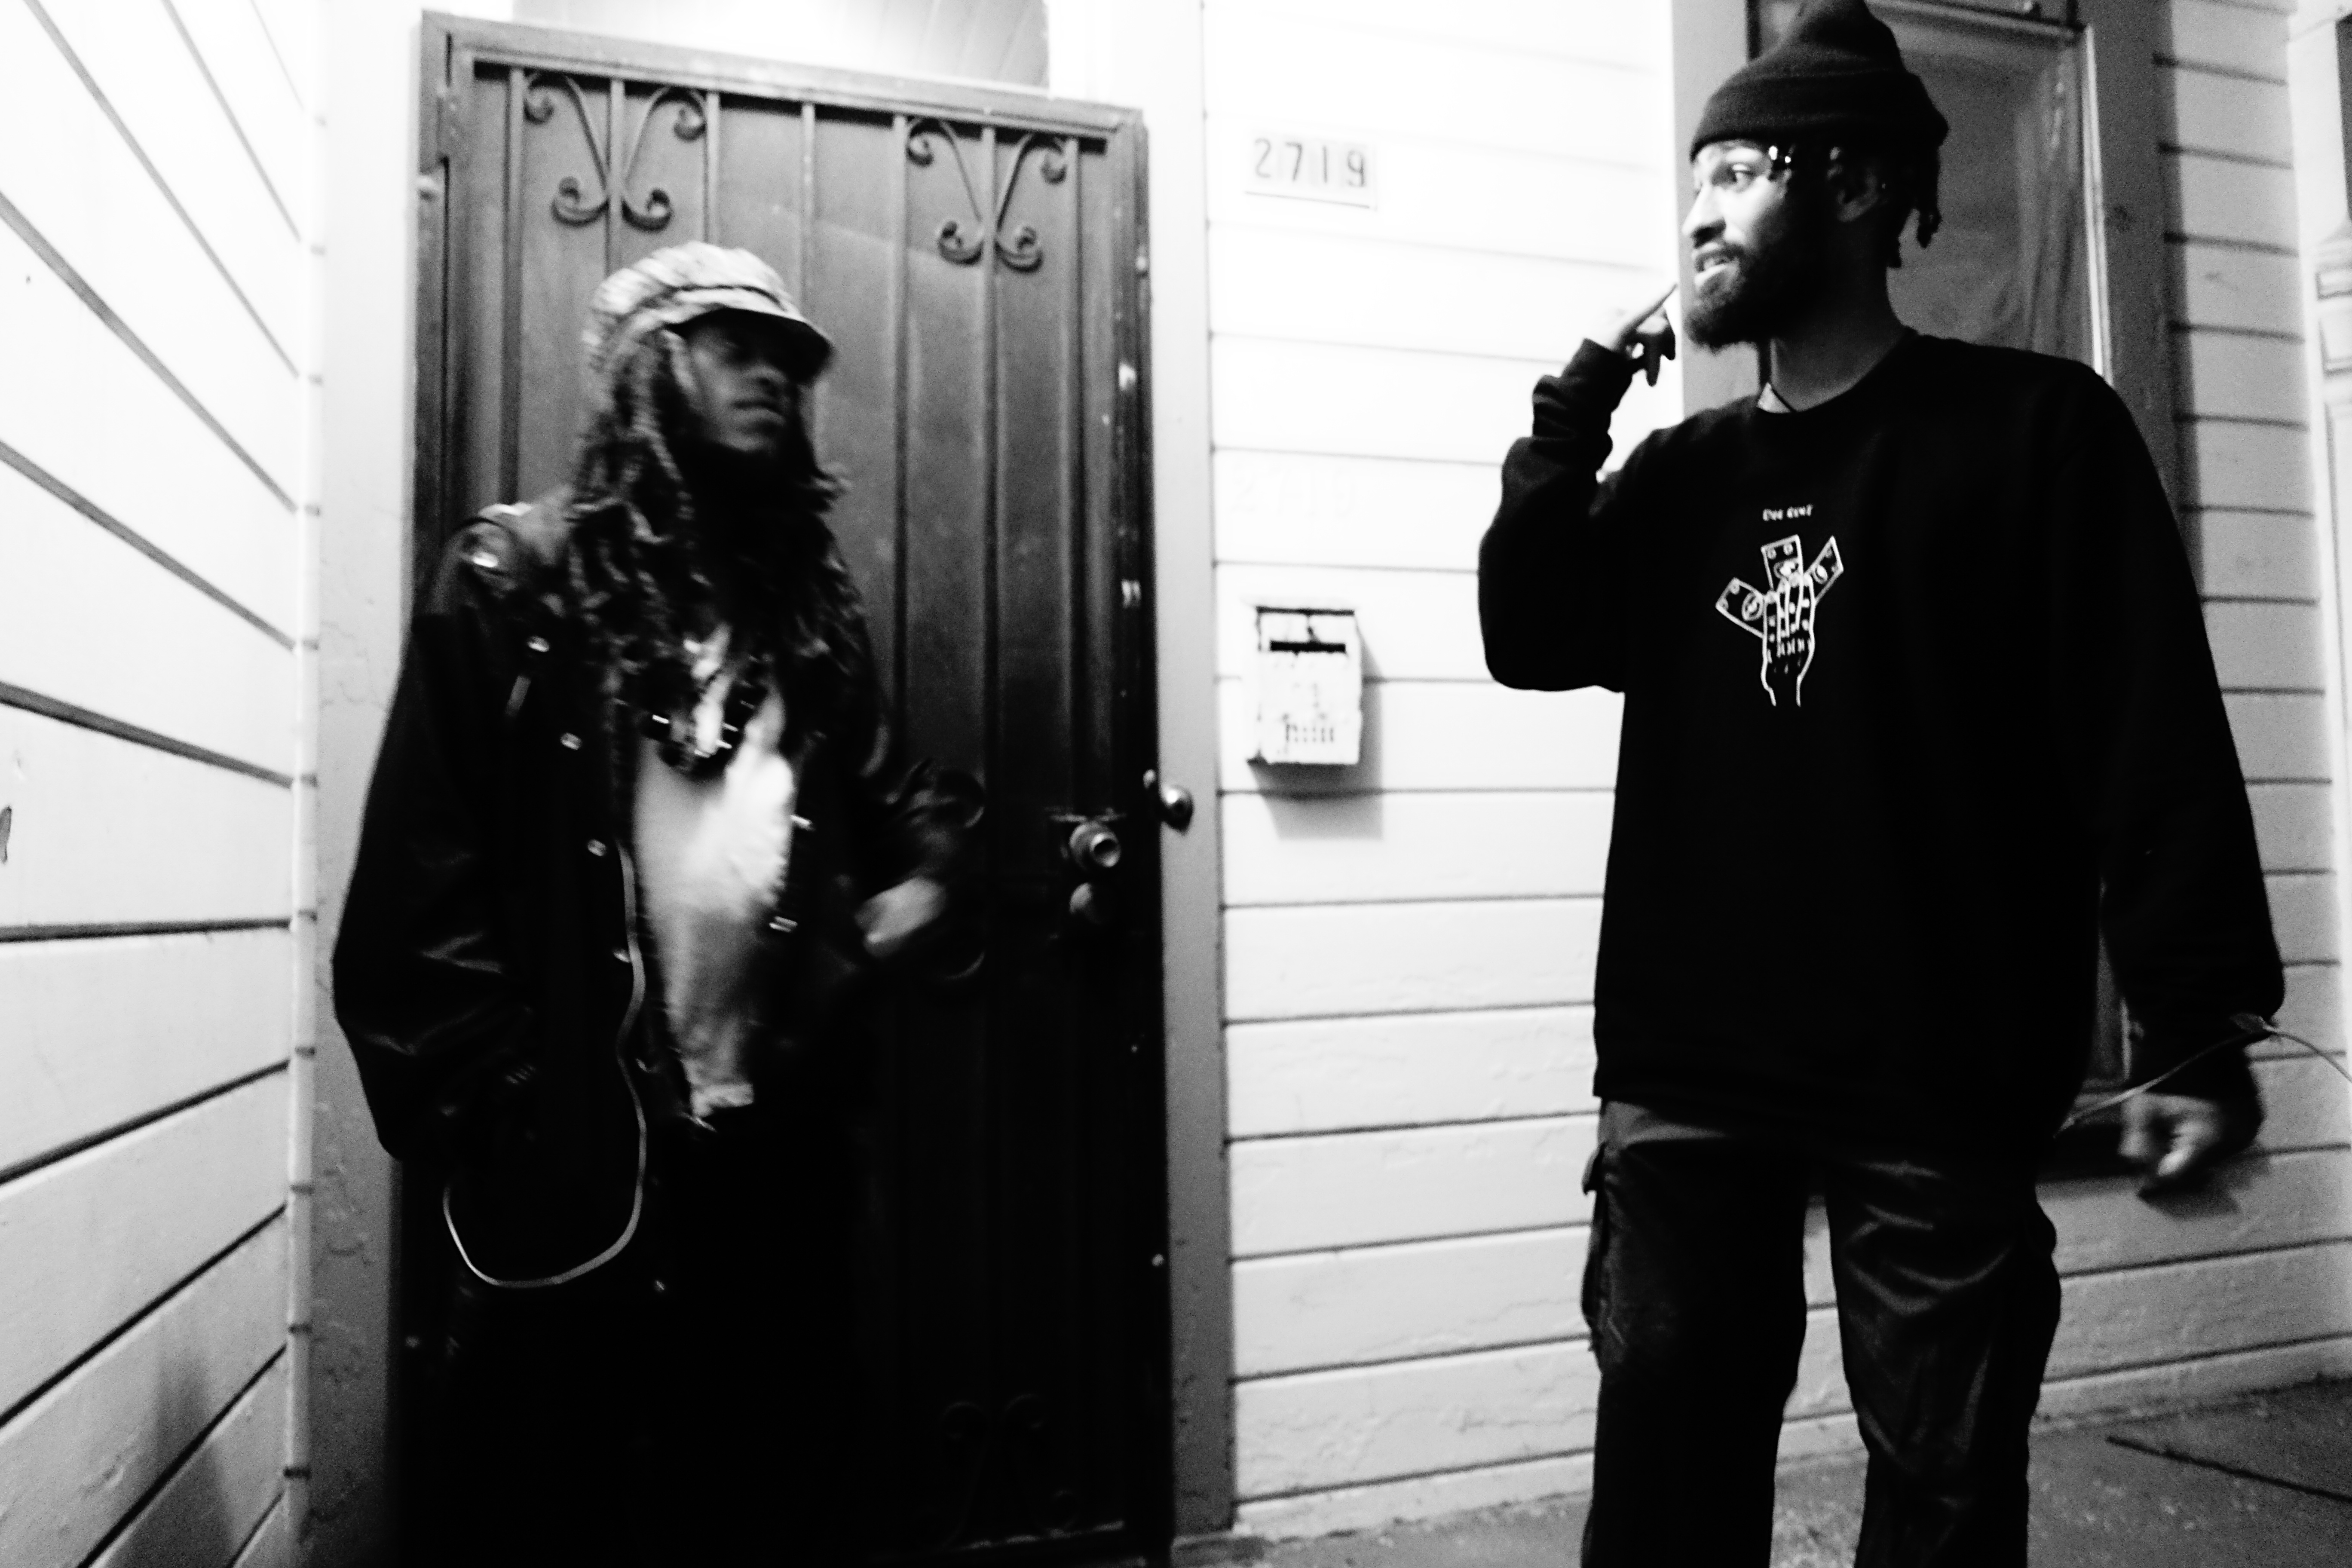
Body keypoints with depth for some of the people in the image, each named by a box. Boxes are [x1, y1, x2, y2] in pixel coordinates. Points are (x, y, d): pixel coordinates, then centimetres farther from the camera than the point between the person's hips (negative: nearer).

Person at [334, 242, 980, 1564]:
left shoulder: (811, 608, 11)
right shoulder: (519, 580, -3)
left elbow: (881, 814, 16)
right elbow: (420, 876, -7)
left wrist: (924, 872, -6)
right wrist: (494, 1119, -12)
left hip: (782, 1148, 4)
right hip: (570, 1163, -4)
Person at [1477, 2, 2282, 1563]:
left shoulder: (2031, 429, 0)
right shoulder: (1686, 469, 14)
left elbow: (2155, 737, -6)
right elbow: (1529, 637, 3)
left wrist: (2199, 1032, -13)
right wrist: (1580, 398, -1)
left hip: (1936, 1088, -3)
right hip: (1685, 1081, 4)